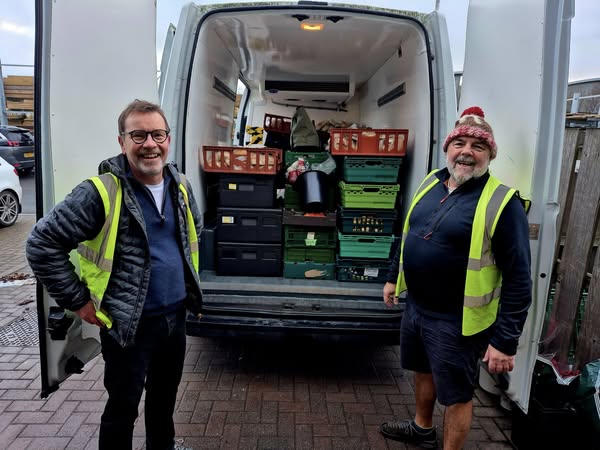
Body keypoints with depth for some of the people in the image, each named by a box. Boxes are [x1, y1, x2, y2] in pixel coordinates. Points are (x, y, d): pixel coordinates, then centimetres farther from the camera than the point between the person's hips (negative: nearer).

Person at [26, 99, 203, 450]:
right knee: (123, 408, 12)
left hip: (176, 316, 6)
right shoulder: (101, 193, -18)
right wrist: (77, 300, -13)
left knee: (165, 394, 25)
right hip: (129, 325, -6)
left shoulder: (181, 186, 2)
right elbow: (42, 244, -16)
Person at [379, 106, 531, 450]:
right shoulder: (431, 182, 2)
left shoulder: (502, 202, -19)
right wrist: (394, 277, 20)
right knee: (424, 372, 27)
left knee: (456, 395, 12)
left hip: (457, 321, -7)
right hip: (416, 306, 7)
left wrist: (506, 341, -18)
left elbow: (519, 279, -18)